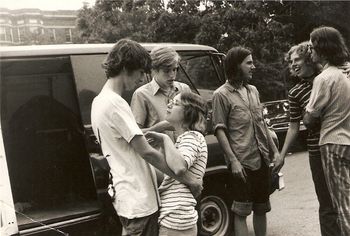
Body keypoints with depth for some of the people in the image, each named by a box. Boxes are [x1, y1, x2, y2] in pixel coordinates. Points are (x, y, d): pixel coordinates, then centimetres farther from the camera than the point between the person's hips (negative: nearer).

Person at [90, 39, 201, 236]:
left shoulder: (100, 101, 11)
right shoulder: (114, 103, -21)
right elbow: (146, 152, -22)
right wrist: (188, 179, -15)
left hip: (128, 196, 10)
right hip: (139, 201, -10)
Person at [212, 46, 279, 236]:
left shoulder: (253, 90, 13)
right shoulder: (222, 94, -7)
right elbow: (220, 130, -11)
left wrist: (274, 150, 14)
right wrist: (233, 160, -18)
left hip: (262, 159, 7)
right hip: (242, 162, -6)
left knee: (261, 208, 15)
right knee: (241, 211, 0)